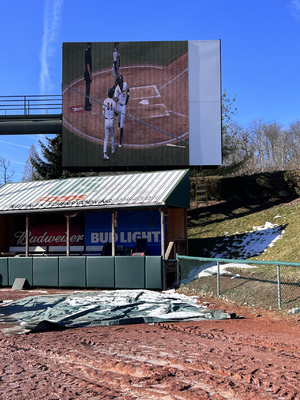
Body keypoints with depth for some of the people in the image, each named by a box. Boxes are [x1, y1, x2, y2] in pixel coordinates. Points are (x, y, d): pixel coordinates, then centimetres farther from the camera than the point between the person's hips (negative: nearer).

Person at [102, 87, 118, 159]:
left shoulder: (105, 101, -7)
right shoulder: (114, 103, -9)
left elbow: (103, 113, -6)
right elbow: (116, 114, 1)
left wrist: (104, 121, 9)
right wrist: (118, 112, 25)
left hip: (106, 121, 1)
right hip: (111, 121, -1)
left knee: (106, 137, 5)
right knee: (112, 135, 22)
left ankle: (105, 153, -3)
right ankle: (113, 149, 37)